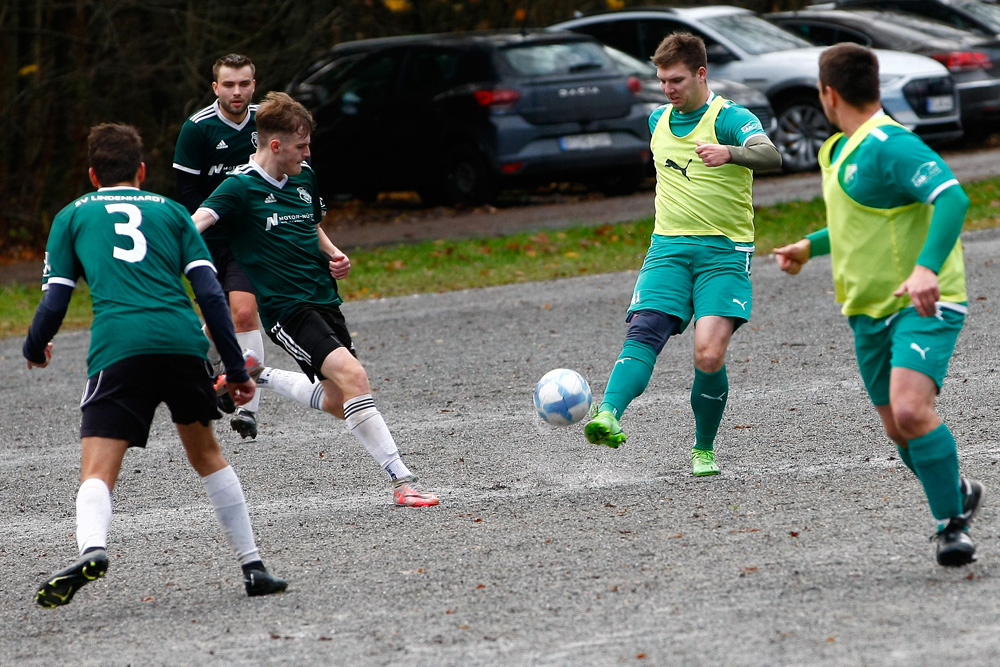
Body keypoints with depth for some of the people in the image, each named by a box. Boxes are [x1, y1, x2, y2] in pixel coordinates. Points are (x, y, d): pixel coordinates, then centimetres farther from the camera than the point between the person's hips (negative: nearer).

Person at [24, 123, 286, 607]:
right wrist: (236, 370, 17)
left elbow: (54, 301, 14)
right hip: (184, 342, 2)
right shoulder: (170, 211, 24)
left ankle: (91, 549, -37)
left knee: (97, 473, -6)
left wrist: (35, 349, 34)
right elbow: (210, 294, 14)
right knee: (206, 454, 23)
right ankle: (253, 567, 24)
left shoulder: (72, 216, 20)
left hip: (118, 348, -2)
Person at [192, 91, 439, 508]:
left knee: (338, 404, 13)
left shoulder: (304, 177, 10)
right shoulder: (240, 188, -11)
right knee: (352, 376, -25)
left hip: (324, 301, 8)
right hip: (286, 308, -8)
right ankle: (402, 482, -24)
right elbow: (198, 220, -27)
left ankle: (262, 379, 40)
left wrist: (334, 254, 8)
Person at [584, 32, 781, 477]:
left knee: (709, 354, -16)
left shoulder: (730, 119, -7)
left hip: (723, 251, -4)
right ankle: (608, 416, -40)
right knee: (644, 334, -20)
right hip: (668, 248, 4)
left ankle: (703, 450, 4)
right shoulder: (658, 120, 13)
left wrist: (729, 153, -47)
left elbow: (770, 156, -29)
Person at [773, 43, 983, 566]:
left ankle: (952, 523, -13)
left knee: (911, 411, -26)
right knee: (899, 430, 12)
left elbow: (951, 198, -32)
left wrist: (927, 267, -44)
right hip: (870, 311, 9)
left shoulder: (890, 146, -18)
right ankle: (958, 494, 36)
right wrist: (811, 246, 25)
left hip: (924, 305, -9)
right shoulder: (844, 150, 14)